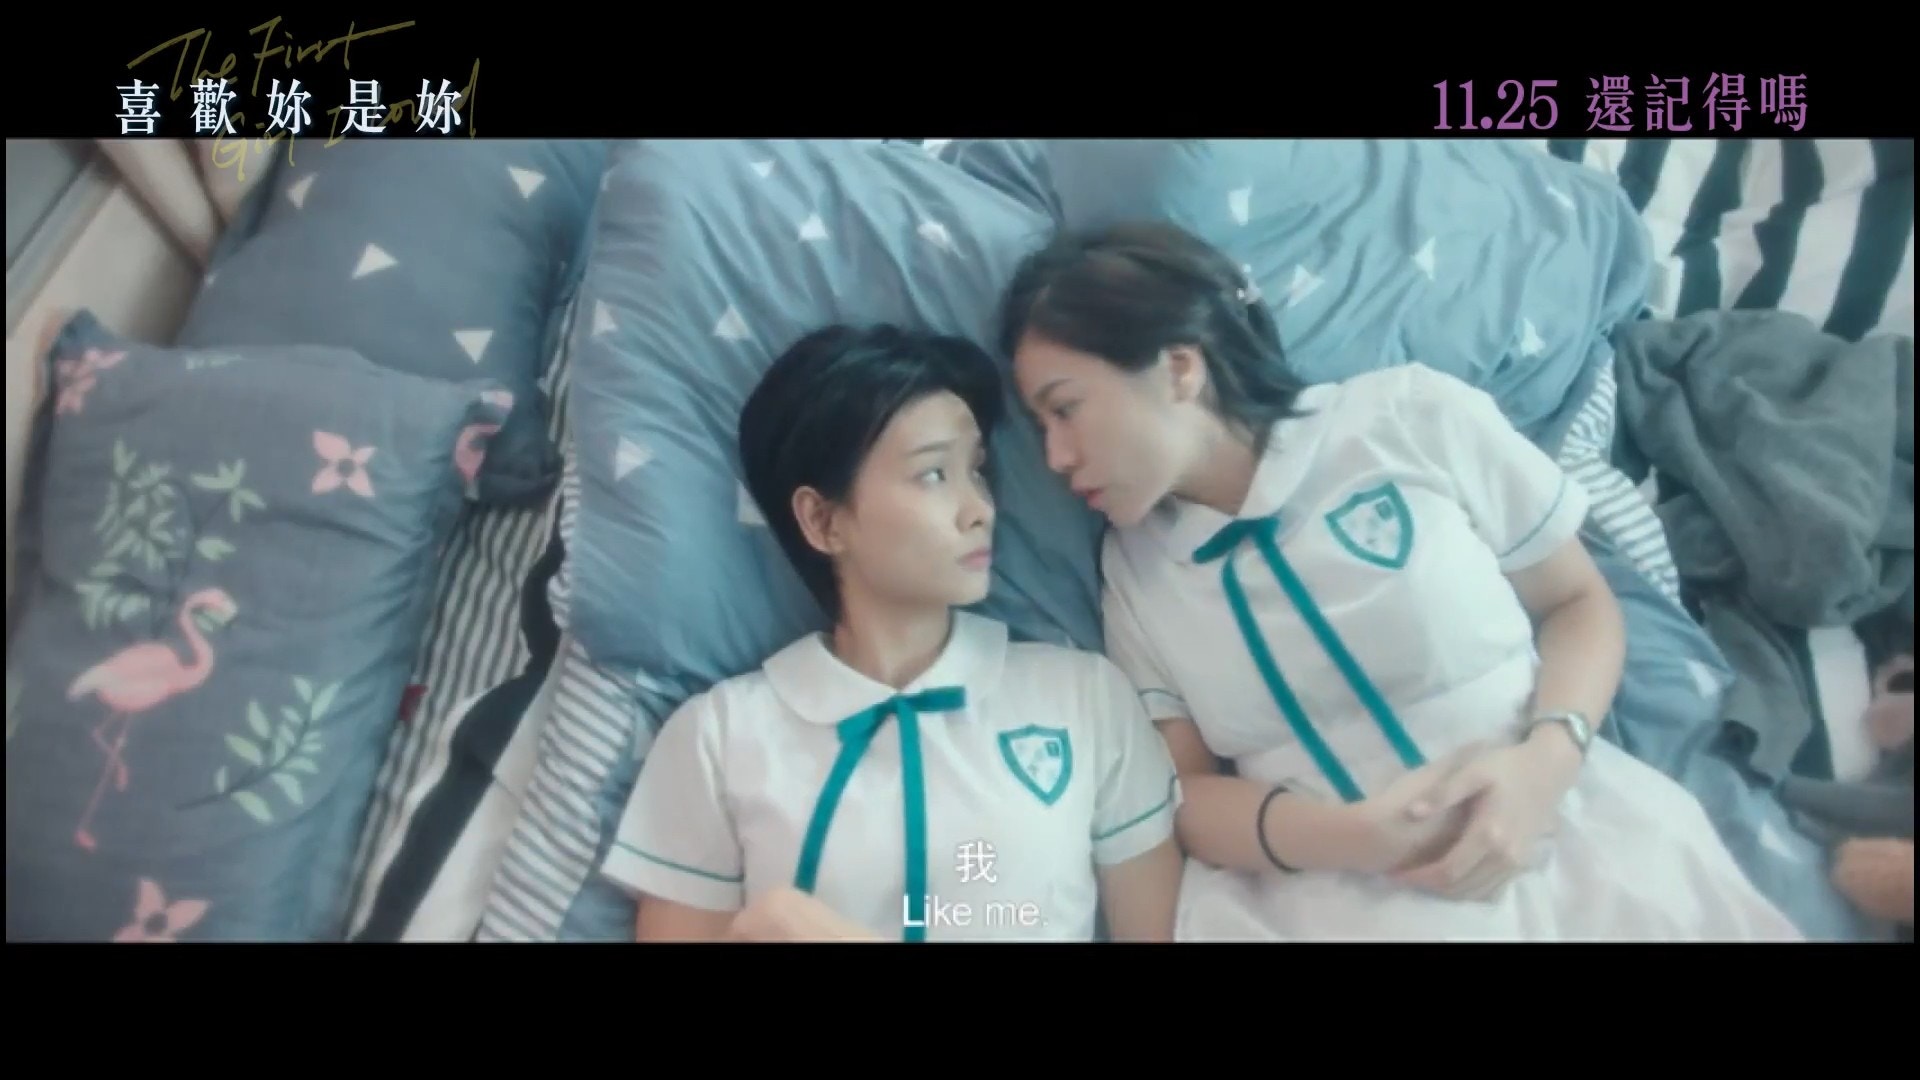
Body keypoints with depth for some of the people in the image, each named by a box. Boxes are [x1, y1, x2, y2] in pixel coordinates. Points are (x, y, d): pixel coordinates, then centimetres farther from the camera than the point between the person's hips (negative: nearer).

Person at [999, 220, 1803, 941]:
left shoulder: (1414, 418, -2)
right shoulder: (1130, 567, 4)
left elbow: (1581, 603, 5)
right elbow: (1185, 789, 2)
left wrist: (1546, 760, -13)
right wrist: (1349, 837, -15)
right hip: (1329, 898, 1)